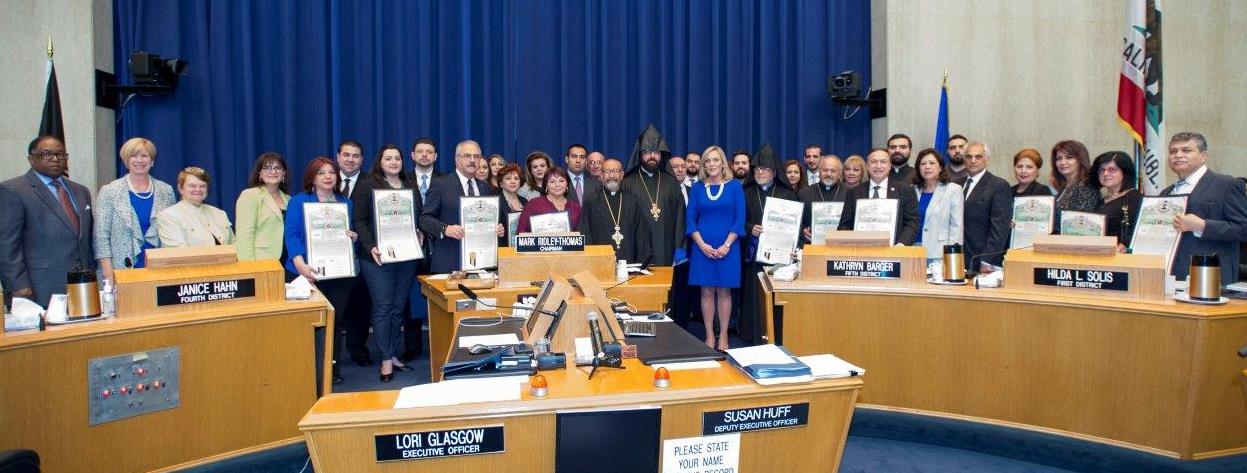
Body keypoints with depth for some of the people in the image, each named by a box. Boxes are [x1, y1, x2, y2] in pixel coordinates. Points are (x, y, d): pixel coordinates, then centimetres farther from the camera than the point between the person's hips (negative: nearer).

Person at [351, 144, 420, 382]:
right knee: (383, 308, -2)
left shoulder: (411, 186, 13)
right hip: (379, 258, -4)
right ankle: (386, 360, 6)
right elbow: (359, 221, -6)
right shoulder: (367, 185, -1)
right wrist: (370, 247, -17)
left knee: (399, 307, 9)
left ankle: (395, 355, 19)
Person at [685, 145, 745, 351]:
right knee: (707, 291, 4)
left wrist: (726, 245, -11)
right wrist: (702, 245, -9)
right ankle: (709, 335, 11)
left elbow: (740, 218, -2)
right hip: (702, 247, 1)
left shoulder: (734, 186, 2)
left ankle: (723, 336, 10)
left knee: (724, 291, 3)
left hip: (727, 247, -1)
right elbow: (690, 219, 4)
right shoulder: (697, 188, 6)